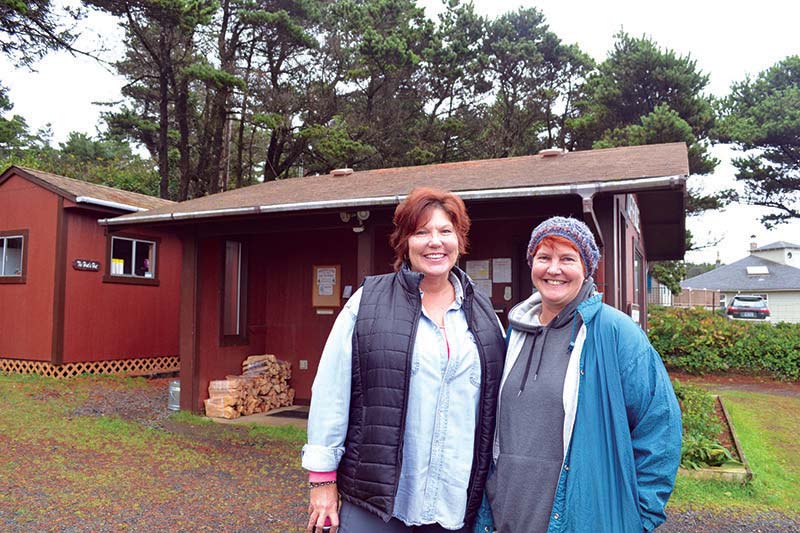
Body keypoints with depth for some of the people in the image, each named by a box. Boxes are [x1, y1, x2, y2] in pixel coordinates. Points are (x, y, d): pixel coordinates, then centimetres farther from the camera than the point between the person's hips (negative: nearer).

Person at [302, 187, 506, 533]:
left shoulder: (483, 315, 7)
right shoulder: (368, 303, -4)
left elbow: (498, 405, 11)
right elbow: (331, 393, -6)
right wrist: (323, 479, -6)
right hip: (376, 498, -3)